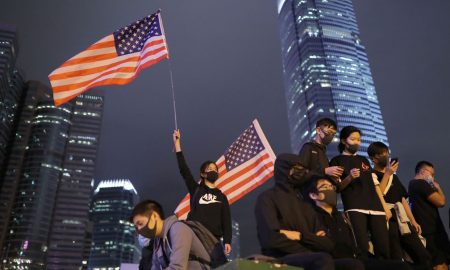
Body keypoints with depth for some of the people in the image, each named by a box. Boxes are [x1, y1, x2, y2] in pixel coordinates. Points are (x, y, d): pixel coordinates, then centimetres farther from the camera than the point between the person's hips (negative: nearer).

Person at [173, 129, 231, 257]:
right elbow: (183, 169, 4)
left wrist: (227, 241, -3)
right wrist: (177, 143, 1)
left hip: (213, 239, 2)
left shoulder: (221, 197, 18)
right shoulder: (196, 189, 12)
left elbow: (226, 220, 11)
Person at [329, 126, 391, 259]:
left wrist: (385, 207, 13)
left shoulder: (363, 160, 25)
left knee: (383, 249, -4)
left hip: (376, 208, 5)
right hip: (355, 208, -5)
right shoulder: (337, 161, 9)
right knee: (362, 249, -17)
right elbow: (337, 187, 3)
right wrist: (349, 178, -16)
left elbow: (375, 184, 21)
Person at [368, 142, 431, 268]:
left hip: (402, 220, 7)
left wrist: (412, 220, 13)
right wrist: (387, 174, -10)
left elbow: (403, 199, 22)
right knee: (397, 261, -11)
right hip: (387, 221, -7)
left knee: (424, 257, 1)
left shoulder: (394, 177, 23)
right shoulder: (371, 175, 1)